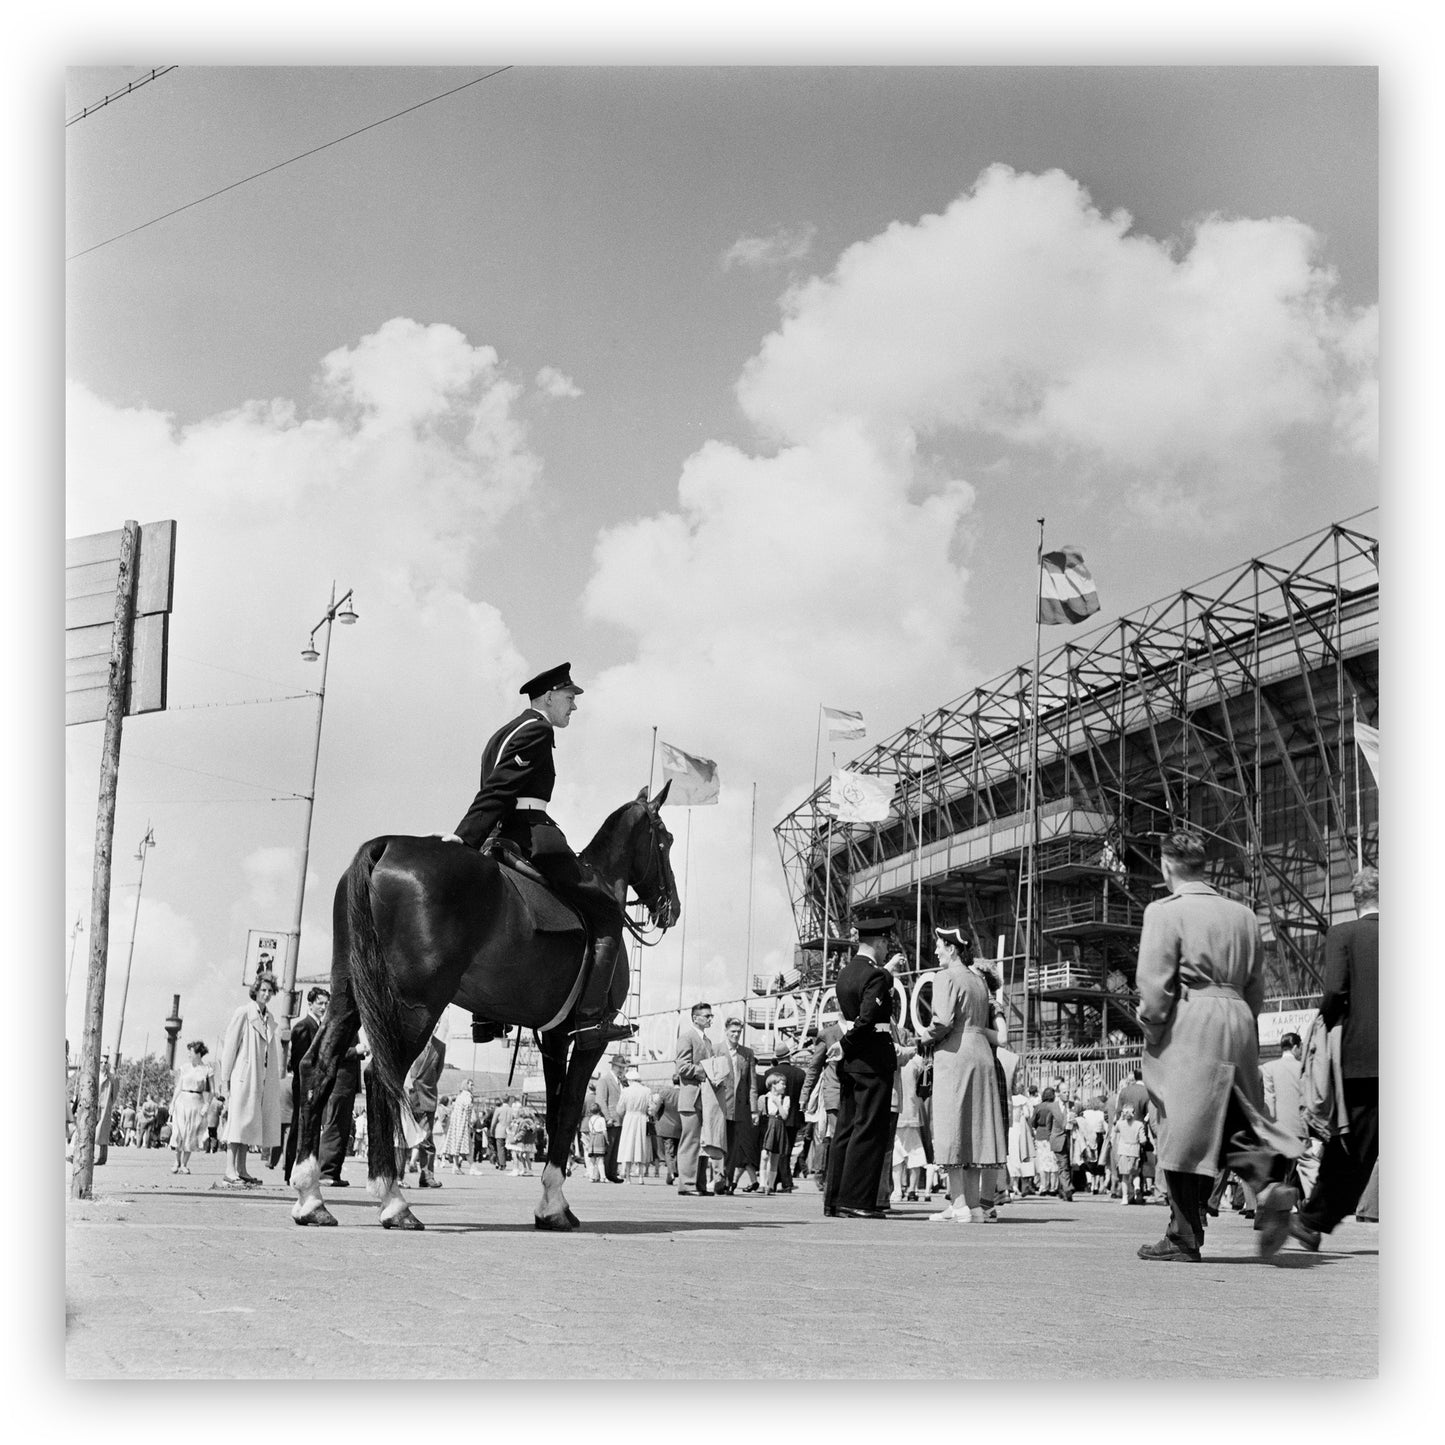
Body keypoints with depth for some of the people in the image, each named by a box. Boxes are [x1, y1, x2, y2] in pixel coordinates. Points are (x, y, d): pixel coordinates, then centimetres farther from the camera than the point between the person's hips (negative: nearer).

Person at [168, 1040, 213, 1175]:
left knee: (190, 1135, -1)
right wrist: (172, 1103, 6)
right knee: (178, 1132, -5)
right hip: (182, 1101, 2)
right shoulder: (185, 1068, 7)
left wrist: (206, 1105, -11)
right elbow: (178, 1087, 11)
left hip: (197, 1103, -2)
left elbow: (212, 1090, 0)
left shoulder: (207, 1069, -2)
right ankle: (177, 1161, 10)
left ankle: (184, 1164, 7)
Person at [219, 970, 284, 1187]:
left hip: (263, 1078, 6)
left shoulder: (271, 1018, 14)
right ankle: (230, 1169, -8)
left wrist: (275, 1078, 12)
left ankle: (241, 1169, 9)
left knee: (251, 1122, 6)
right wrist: (226, 1078, -8)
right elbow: (230, 1045, -5)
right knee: (239, 1119, -9)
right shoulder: (243, 1013, -4)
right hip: (244, 1075, -6)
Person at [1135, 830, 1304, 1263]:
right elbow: (1256, 987, 16)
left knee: (1182, 1133, 1)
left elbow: (1154, 984, -12)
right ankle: (1269, 1180, -13)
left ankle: (1184, 1239, 6)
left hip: (1187, 1031, -6)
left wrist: (1151, 1033, -1)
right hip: (1239, 1026, 6)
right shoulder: (1244, 915, 14)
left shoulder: (1164, 912, -6)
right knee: (1235, 1121, 16)